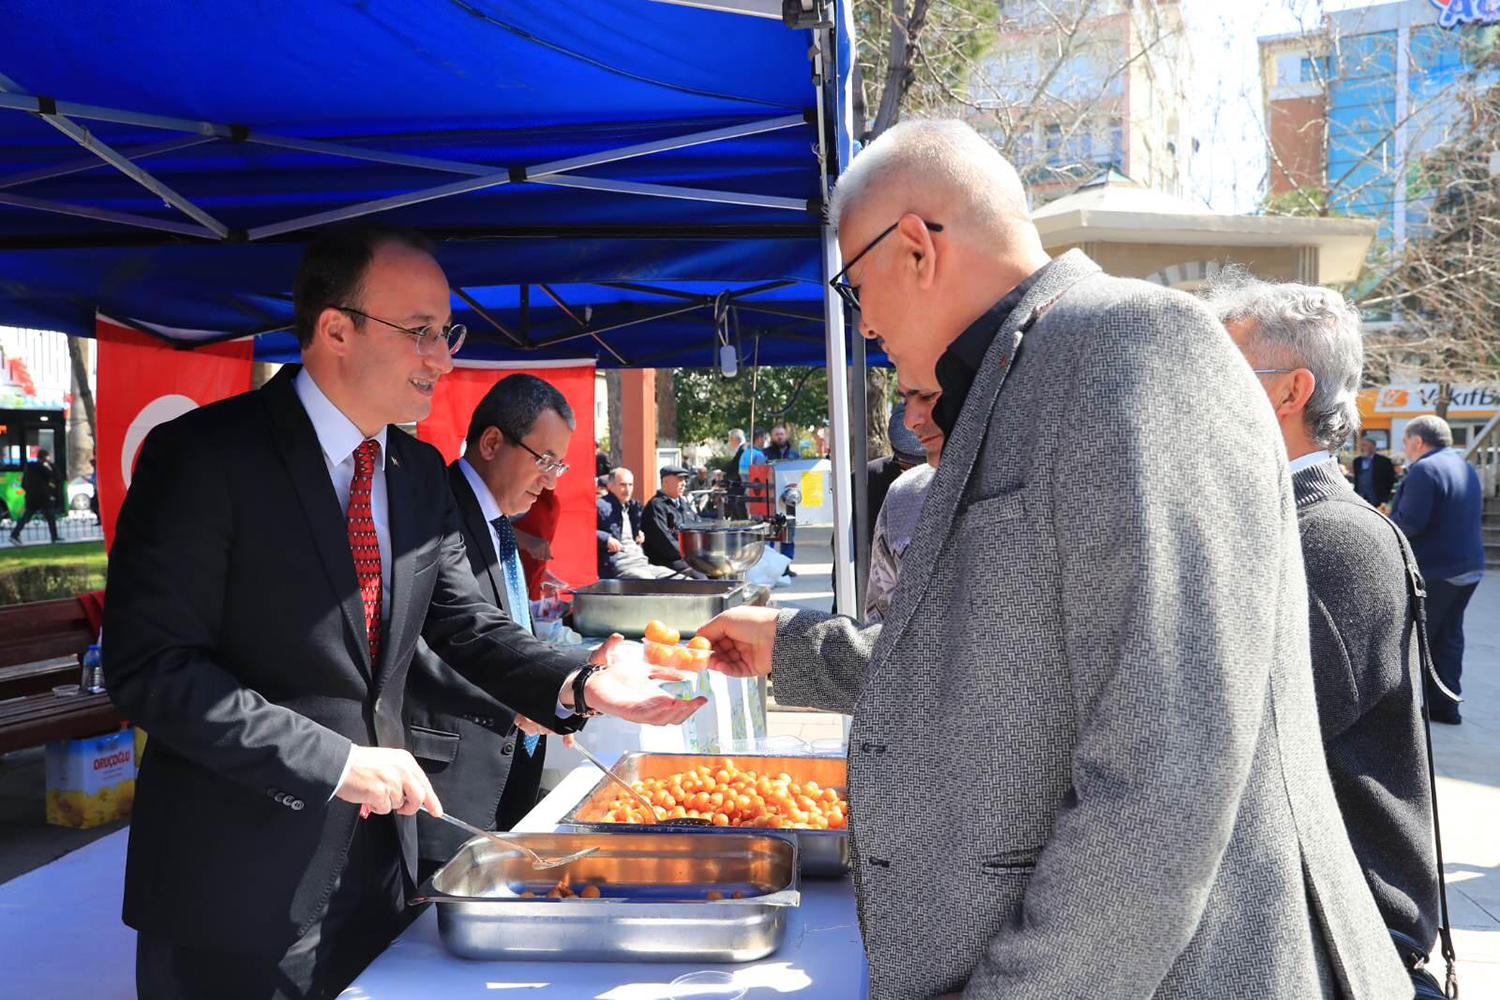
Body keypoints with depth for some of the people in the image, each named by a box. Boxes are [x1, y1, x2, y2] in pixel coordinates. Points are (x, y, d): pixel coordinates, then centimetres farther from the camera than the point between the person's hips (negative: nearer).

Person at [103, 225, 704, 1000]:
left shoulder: (421, 473, 6)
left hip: (378, 855, 6)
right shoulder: (203, 455, -15)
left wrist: (575, 683, -11)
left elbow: (464, 625, 8)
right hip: (239, 879, -6)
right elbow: (149, 667, -19)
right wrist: (334, 762, -22)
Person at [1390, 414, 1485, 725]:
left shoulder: (1424, 470, -18)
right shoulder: (1466, 468, 13)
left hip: (1433, 569, -9)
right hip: (1469, 567, 9)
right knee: (1449, 635, 14)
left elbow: (1409, 522, -25)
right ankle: (1446, 704, 18)